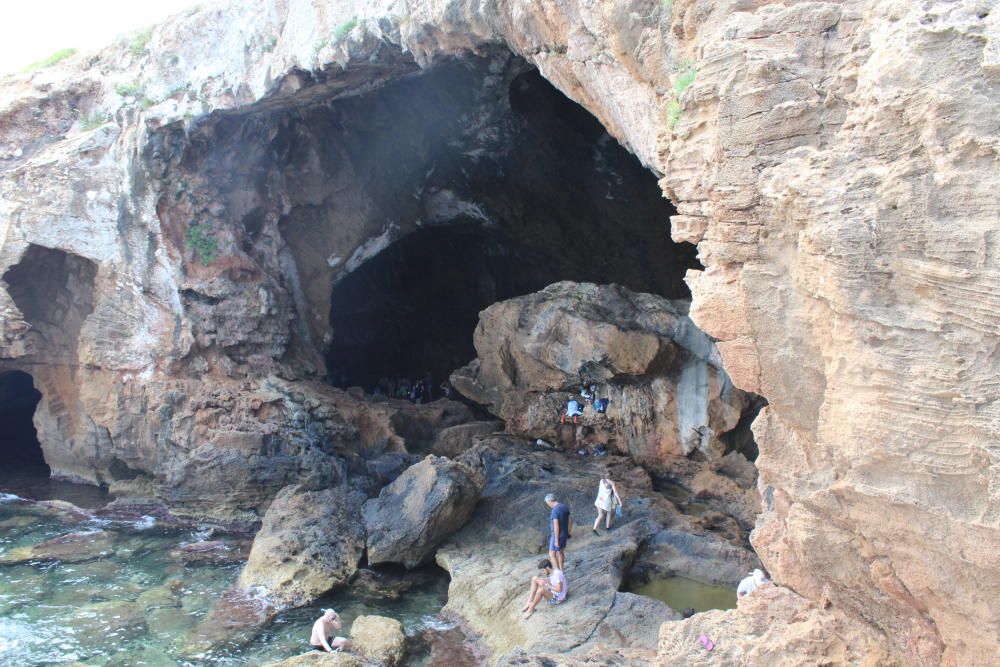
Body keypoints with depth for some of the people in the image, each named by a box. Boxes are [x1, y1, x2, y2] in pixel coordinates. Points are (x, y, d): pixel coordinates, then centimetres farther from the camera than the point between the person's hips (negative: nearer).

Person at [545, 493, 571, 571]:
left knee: (552, 554, 4)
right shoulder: (565, 507, 0)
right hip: (564, 534, 8)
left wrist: (556, 540, -22)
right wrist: (568, 533, 20)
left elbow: (556, 526, -27)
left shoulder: (555, 510, -26)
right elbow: (569, 520, 9)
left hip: (557, 535, -8)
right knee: (560, 551, 24)